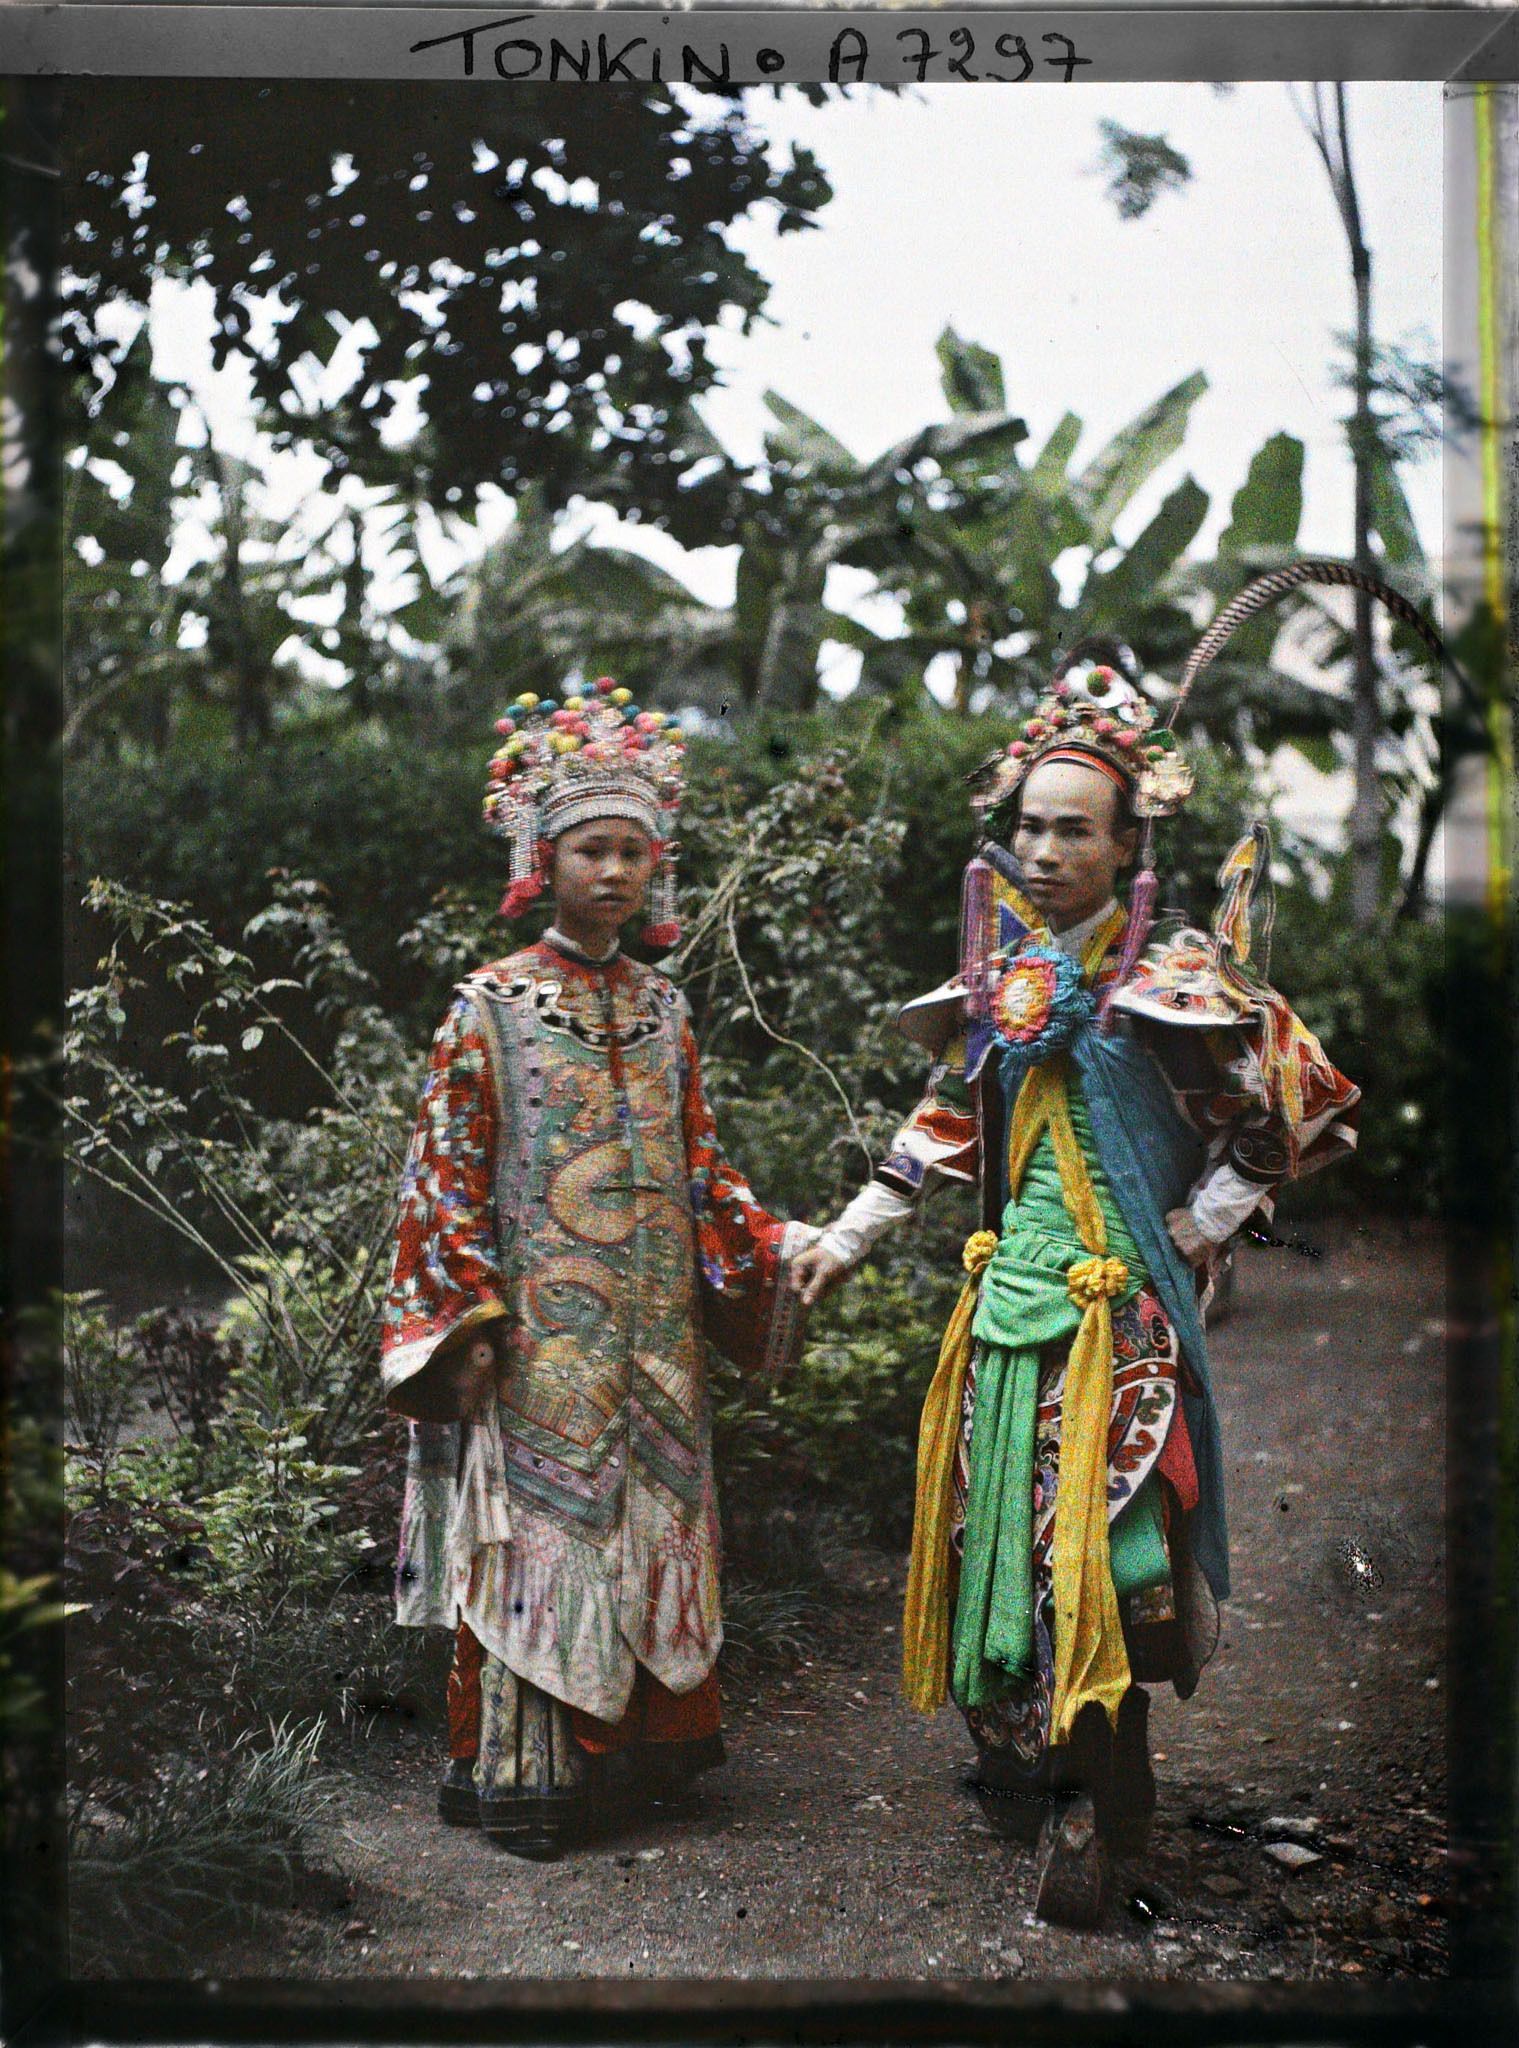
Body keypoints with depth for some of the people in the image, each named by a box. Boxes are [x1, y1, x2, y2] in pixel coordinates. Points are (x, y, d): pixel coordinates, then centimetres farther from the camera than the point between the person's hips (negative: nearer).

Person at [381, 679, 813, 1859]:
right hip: (540, 1334, -5)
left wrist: (781, 1250, 4)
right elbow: (449, 1173, -6)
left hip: (653, 1333, 5)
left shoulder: (662, 1009, 11)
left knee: (653, 1522, 8)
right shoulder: (492, 1005, -4)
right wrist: (465, 1321, -12)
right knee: (537, 1529, -3)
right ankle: (518, 1776, 7)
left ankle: (635, 1746, 20)